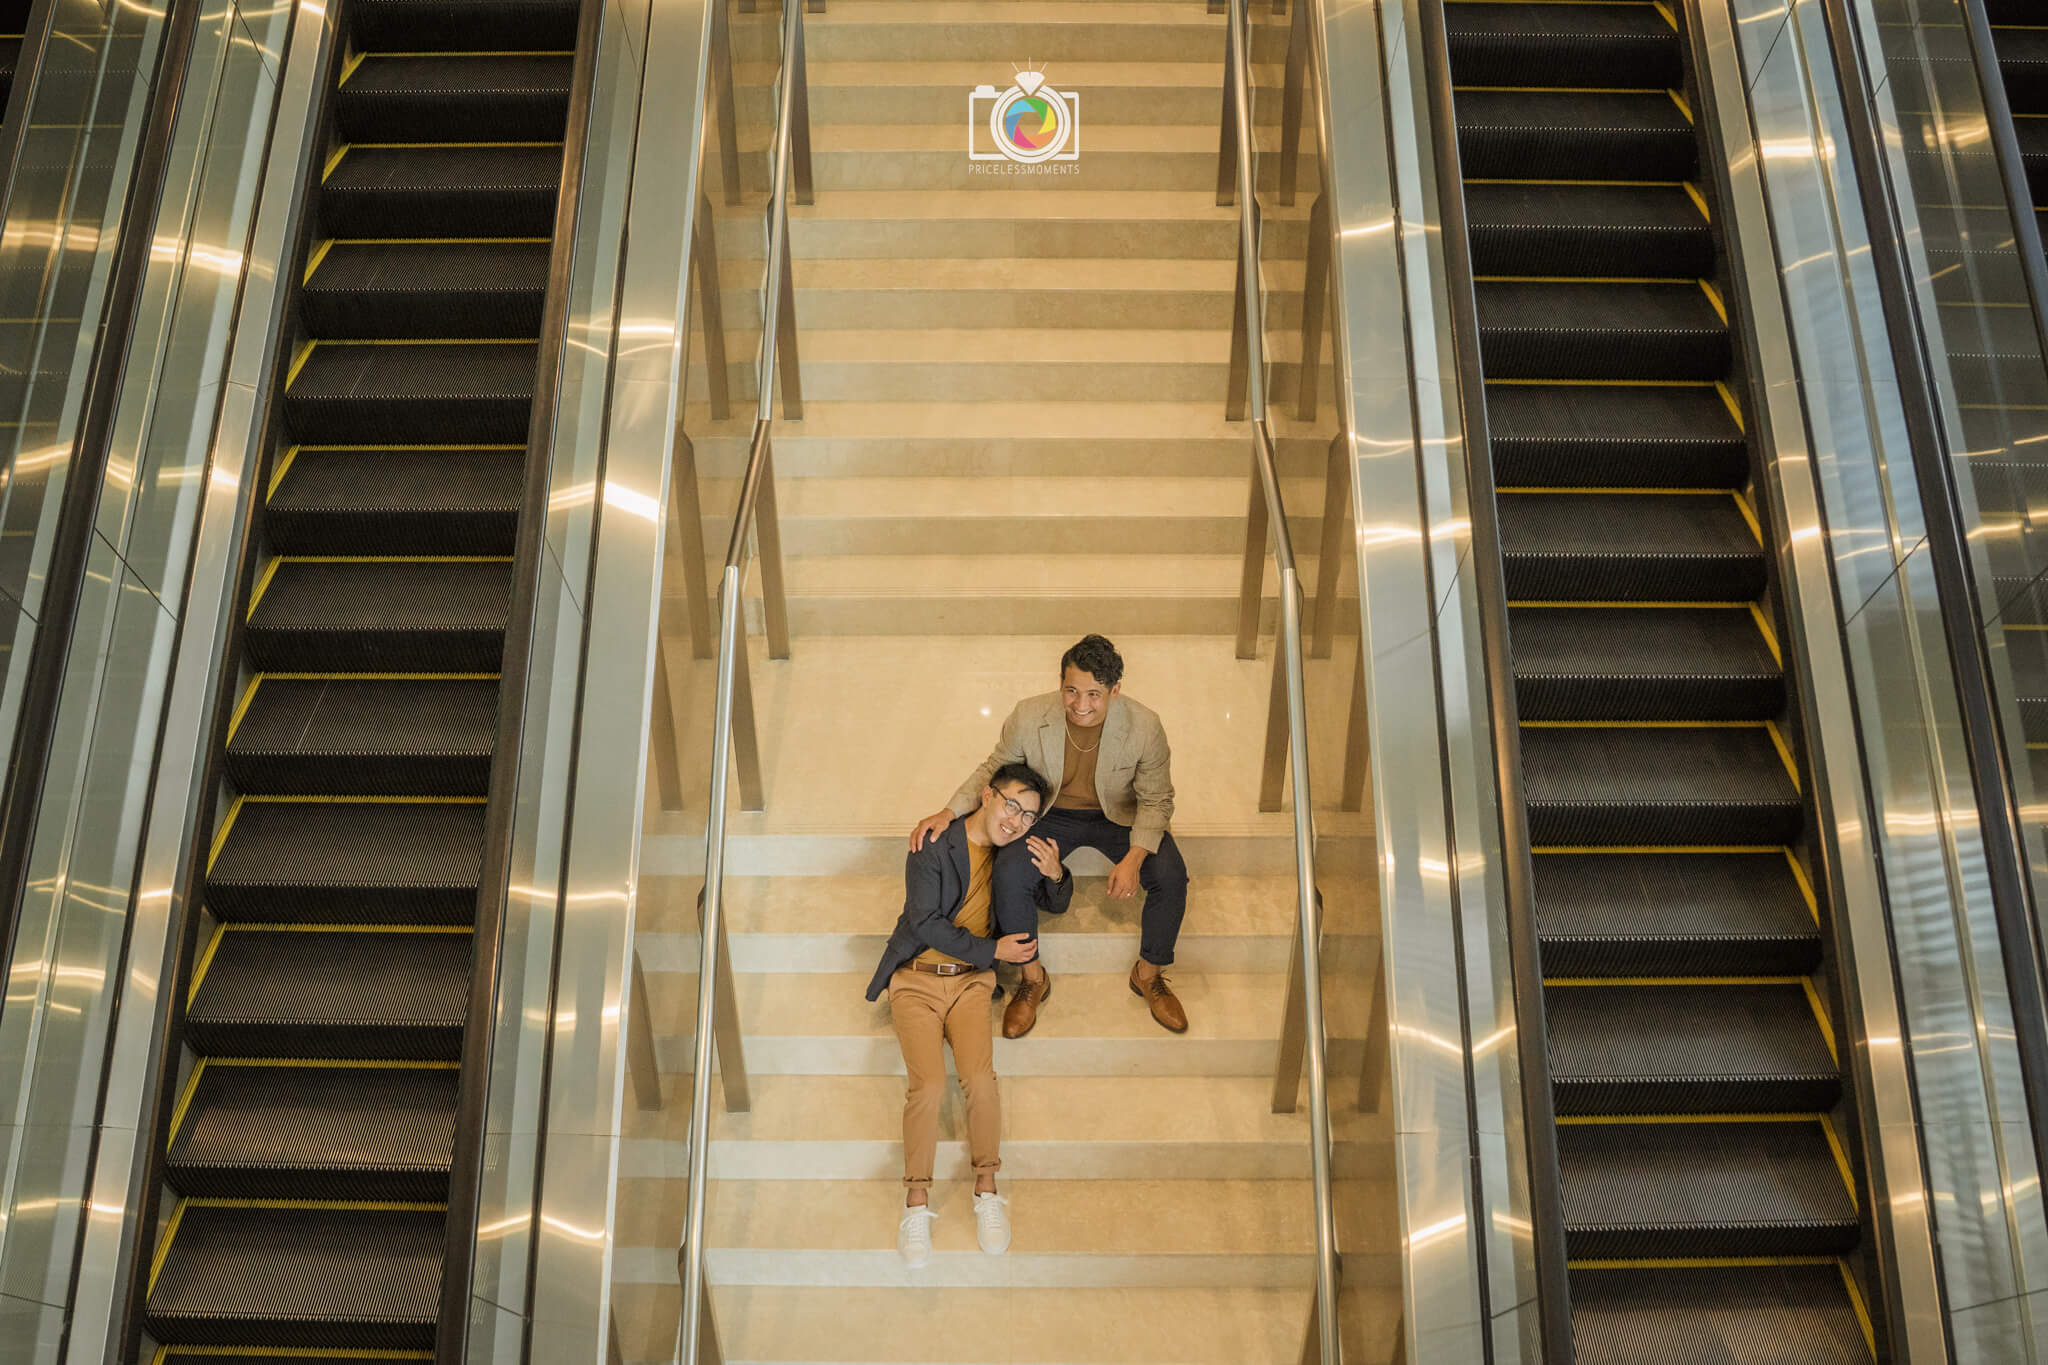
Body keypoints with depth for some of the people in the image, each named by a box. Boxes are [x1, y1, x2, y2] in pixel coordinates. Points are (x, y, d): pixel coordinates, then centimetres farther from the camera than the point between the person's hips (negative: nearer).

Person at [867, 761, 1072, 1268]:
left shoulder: (1017, 852, 8)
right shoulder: (934, 846, -7)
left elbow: (1055, 905, 21)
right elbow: (926, 924, -13)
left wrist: (1055, 874, -2)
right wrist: (992, 950, -12)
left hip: (971, 980, 3)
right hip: (916, 979, -3)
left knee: (980, 1079, -22)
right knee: (929, 1085, -22)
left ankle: (987, 1189, -5)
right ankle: (917, 1200, -9)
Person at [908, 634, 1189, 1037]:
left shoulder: (1144, 727, -24)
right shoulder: (1029, 717, -22)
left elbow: (1156, 800, -12)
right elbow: (994, 769, -4)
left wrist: (1133, 858, -28)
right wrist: (949, 811, -20)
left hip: (1118, 818, 0)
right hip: (1050, 816, 0)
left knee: (1170, 876, -24)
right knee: (1008, 875, -27)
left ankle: (1148, 974, 4)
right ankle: (1033, 979, -1)